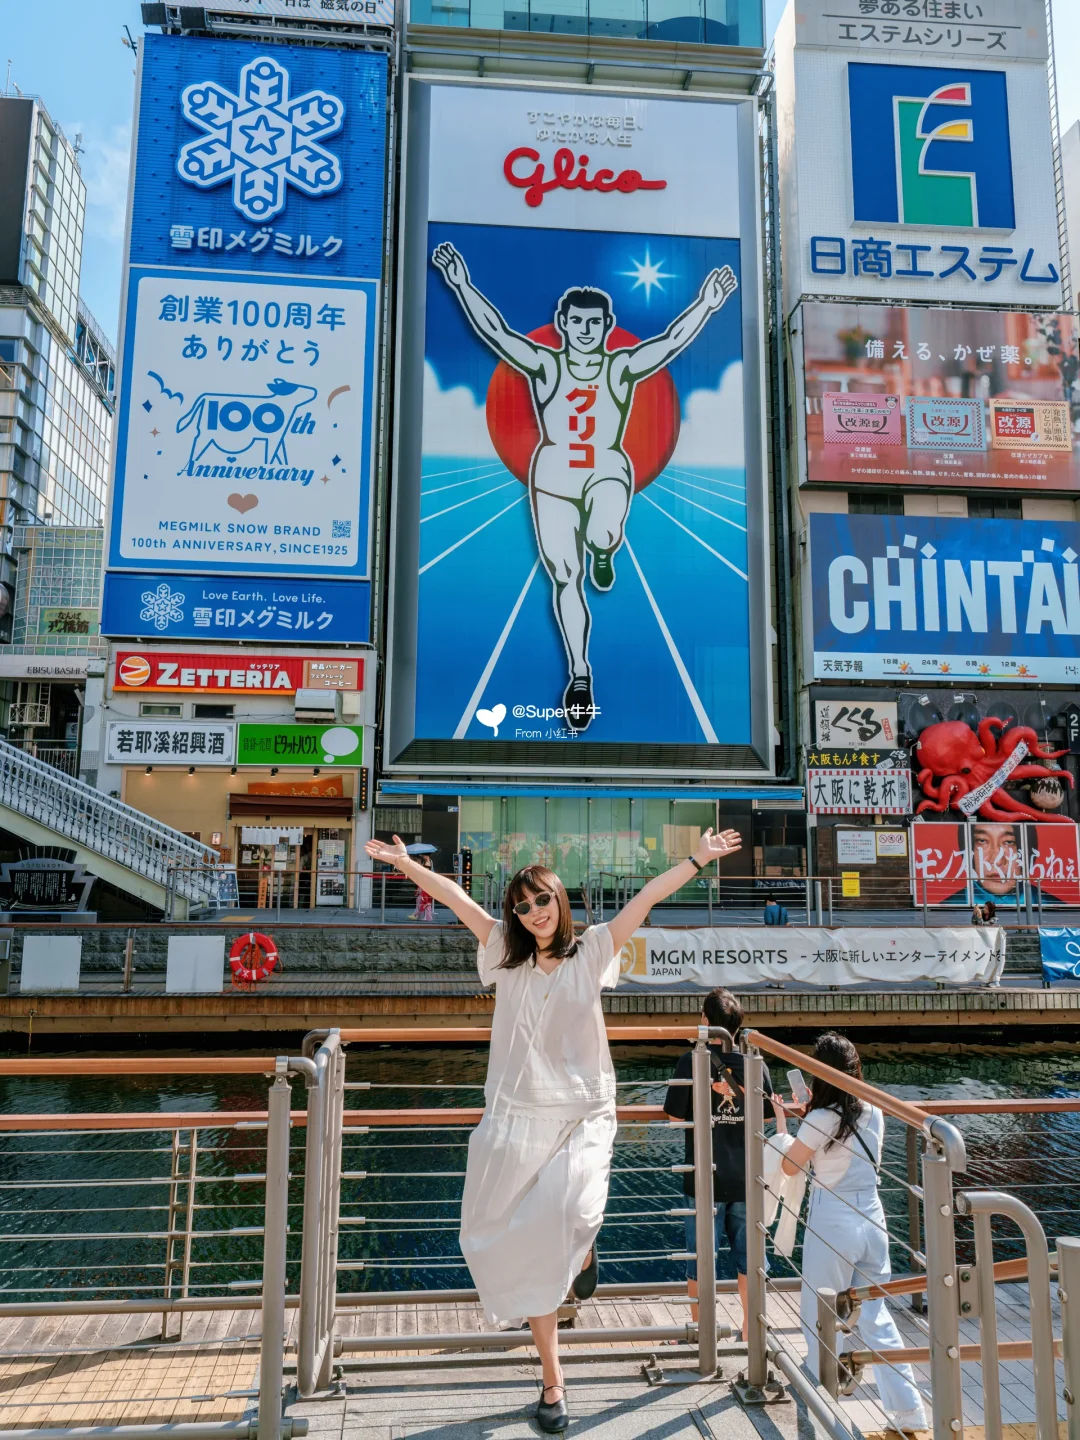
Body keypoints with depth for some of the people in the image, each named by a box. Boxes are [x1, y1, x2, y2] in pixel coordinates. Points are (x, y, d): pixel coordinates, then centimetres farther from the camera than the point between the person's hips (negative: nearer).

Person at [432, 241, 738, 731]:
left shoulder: (623, 367, 4)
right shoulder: (544, 365, 3)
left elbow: (671, 341, -7)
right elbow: (494, 331, -5)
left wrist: (706, 303, -17)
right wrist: (462, 285, -13)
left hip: (608, 470, -1)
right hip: (554, 474, 1)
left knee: (603, 535, -36)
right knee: (565, 578, 1)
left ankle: (603, 555, 5)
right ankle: (579, 674, 14)